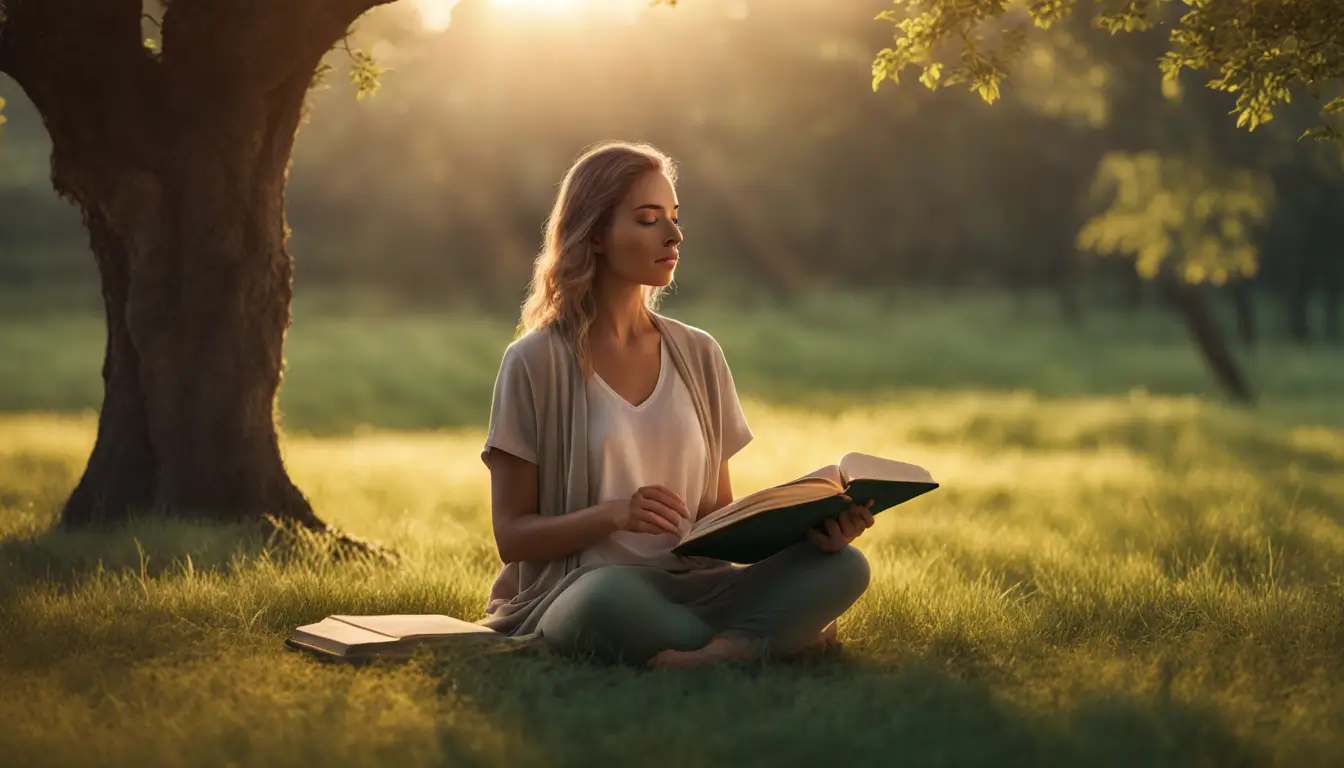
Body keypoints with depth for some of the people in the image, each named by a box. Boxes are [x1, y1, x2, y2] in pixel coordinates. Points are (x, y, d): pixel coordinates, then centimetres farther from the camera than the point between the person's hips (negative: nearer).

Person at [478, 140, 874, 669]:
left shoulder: (699, 355, 14)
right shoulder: (535, 363, -1)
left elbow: (719, 515, 15)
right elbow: (511, 536, -2)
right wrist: (613, 514, -20)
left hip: (692, 585, 5)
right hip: (577, 594, -4)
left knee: (843, 566, -20)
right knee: (612, 594, -41)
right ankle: (787, 631, -22)